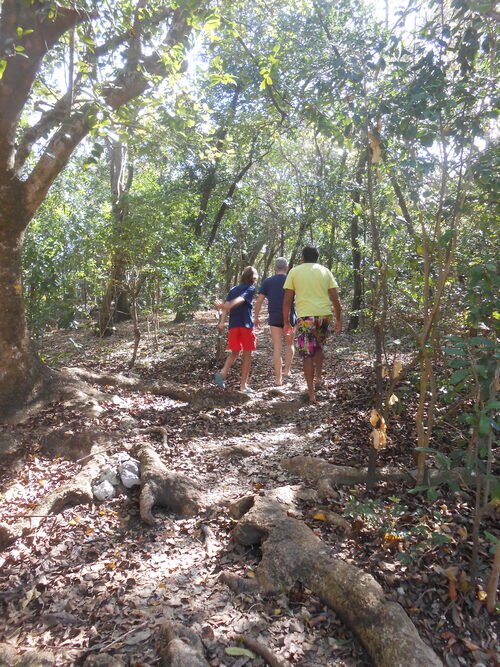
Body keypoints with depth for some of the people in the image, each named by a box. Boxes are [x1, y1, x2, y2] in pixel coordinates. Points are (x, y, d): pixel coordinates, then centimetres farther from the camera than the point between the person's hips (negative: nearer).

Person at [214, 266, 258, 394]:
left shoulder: (232, 290, 15)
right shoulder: (251, 289, -1)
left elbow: (227, 305, 1)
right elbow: (240, 300, -19)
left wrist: (222, 321, -10)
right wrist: (225, 306, -32)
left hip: (233, 325, 5)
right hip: (246, 325, -5)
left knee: (235, 352, 17)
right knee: (247, 355, 4)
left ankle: (223, 373, -6)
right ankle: (243, 385, 5)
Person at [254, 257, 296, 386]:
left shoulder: (267, 282, 5)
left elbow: (259, 301, 1)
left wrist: (256, 317, 8)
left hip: (274, 317, 0)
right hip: (289, 316, 0)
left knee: (277, 347, 3)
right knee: (289, 344, 18)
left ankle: (278, 379, 2)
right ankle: (287, 372, 10)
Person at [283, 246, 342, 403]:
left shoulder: (294, 271, 5)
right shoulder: (325, 271, 11)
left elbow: (287, 300, 2)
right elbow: (335, 298, 8)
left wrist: (286, 322, 8)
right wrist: (338, 320, 14)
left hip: (305, 316, -3)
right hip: (324, 314, 3)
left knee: (307, 354, 3)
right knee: (318, 347, 27)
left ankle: (311, 394, 3)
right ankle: (319, 377, 19)